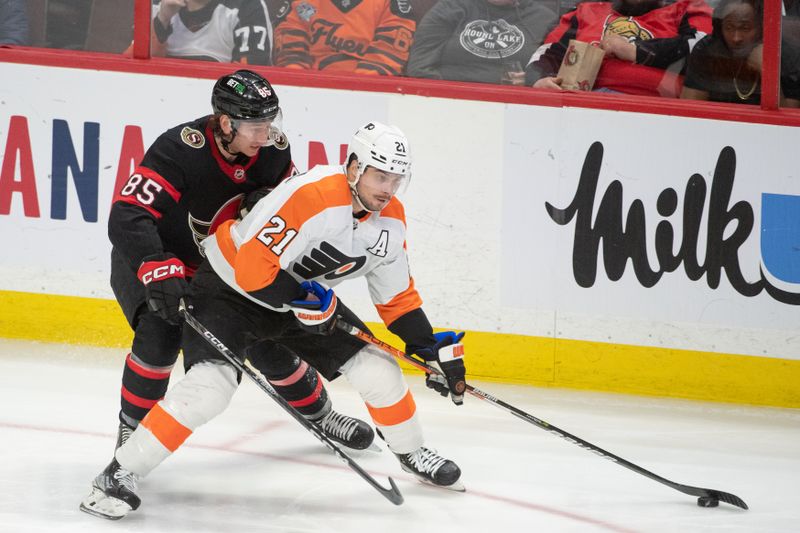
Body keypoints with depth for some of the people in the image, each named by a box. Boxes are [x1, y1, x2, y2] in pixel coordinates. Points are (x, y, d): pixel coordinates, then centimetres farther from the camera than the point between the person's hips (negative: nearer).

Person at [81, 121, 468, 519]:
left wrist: (436, 349, 1)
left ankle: (412, 454, 28)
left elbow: (397, 297, 6)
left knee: (378, 369, 1)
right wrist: (304, 301, -26)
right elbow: (252, 268, -33)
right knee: (209, 386, -26)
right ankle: (122, 472, -17)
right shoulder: (310, 198, -33)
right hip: (232, 287, -7)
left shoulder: (390, 221, -7)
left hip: (305, 296, 7)